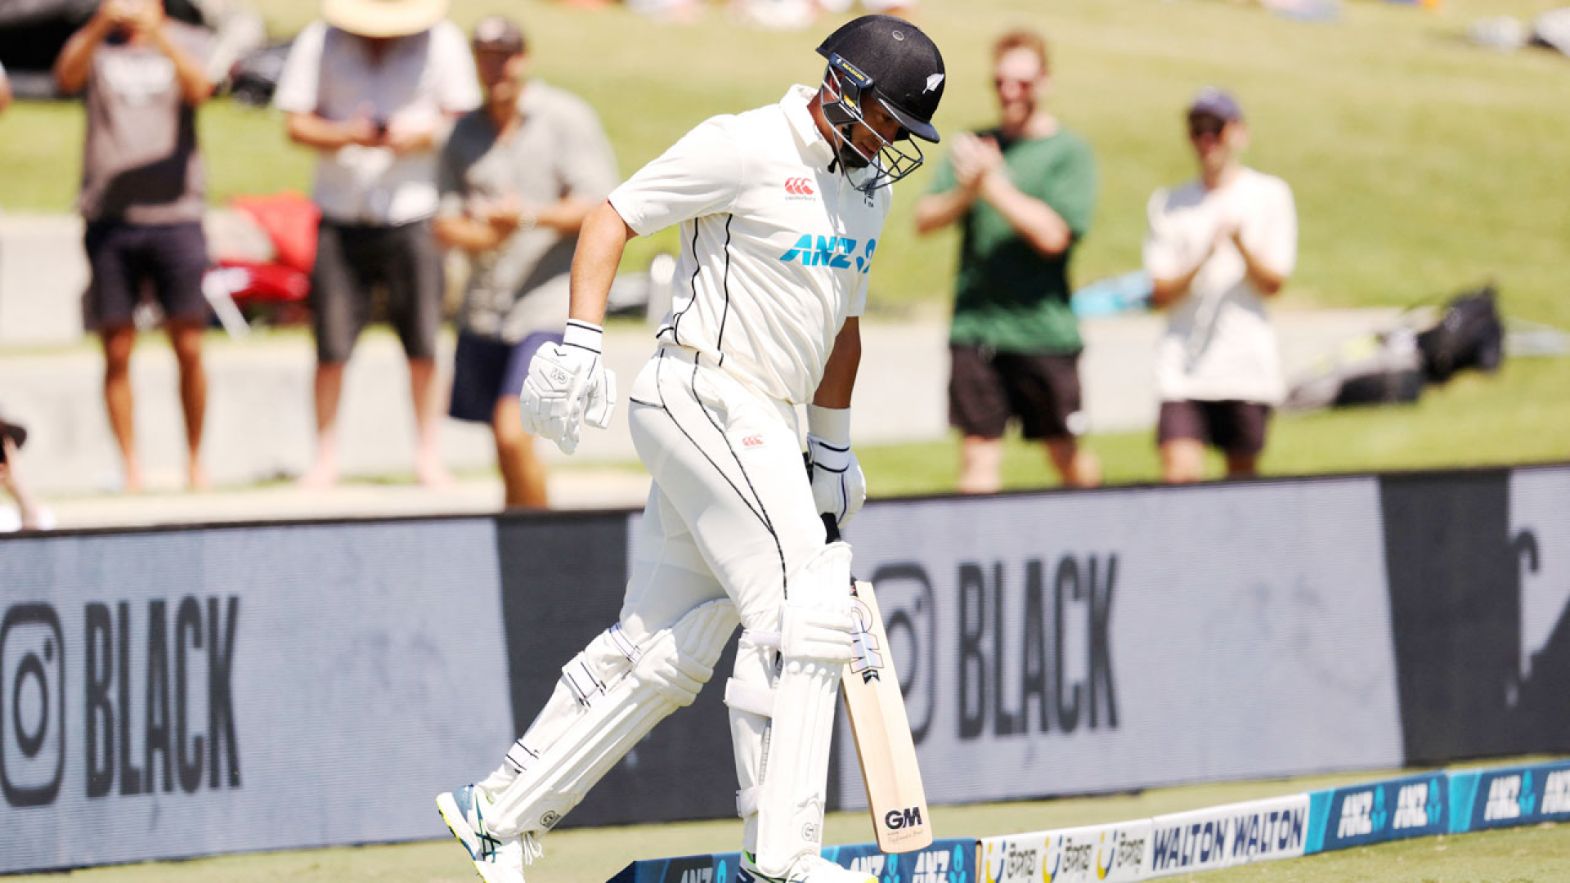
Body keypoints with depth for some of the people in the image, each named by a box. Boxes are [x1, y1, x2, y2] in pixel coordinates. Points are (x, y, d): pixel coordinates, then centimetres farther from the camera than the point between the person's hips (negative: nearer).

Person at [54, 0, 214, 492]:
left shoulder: (188, 44, 7)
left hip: (175, 215, -1)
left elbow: (197, 89, -14)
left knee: (188, 348, -2)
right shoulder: (94, 45, 10)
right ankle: (129, 467, 2)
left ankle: (195, 460, 10)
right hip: (109, 221, 1)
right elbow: (67, 78, -12)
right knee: (117, 352, -1)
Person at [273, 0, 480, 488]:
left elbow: (460, 118, 4)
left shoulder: (442, 40, 3)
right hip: (341, 216, 0)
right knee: (331, 347, -1)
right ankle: (325, 458, 9)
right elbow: (297, 124, 3)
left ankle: (428, 455, 10)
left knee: (422, 344, -2)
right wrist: (349, 135, -17)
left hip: (412, 214, 0)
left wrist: (420, 137, -17)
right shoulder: (321, 41, 3)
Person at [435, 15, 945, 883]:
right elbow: (612, 217, -11)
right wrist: (581, 341, -22)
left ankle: (498, 810, 16)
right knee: (800, 608, -15)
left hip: (757, 431, 9)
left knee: (666, 652, 8)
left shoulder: (867, 189, 16)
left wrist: (832, 448, 28)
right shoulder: (745, 149, -11)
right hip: (703, 396, -9)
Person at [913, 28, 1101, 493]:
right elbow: (926, 219, 5)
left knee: (1066, 454, 8)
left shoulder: (1069, 152, -1)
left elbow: (1052, 234, -13)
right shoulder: (973, 145, 11)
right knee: (978, 454, -4)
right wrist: (965, 191, -15)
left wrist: (992, 184, -14)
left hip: (1044, 329, -3)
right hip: (975, 327, 3)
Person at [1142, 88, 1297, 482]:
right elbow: (1161, 294, 3)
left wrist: (1242, 246, -18)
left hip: (1248, 362, 0)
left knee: (1242, 473, 3)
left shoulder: (1270, 195, 7)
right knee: (1179, 473, -16)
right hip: (1183, 368, 0)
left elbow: (1273, 283, 0)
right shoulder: (1169, 204, 11)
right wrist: (1202, 261, -15)